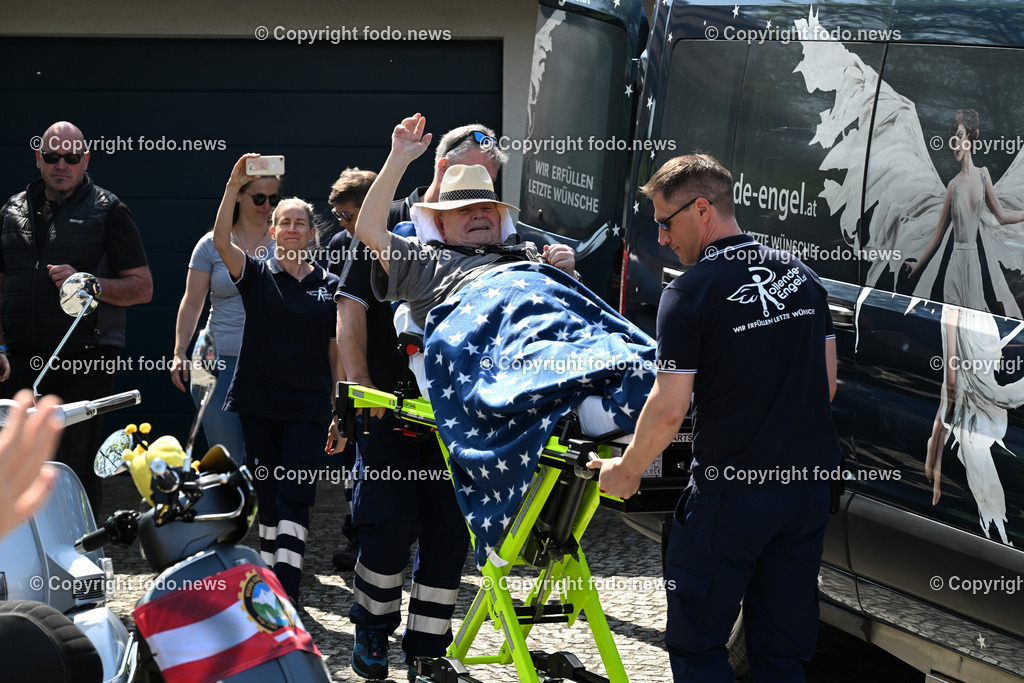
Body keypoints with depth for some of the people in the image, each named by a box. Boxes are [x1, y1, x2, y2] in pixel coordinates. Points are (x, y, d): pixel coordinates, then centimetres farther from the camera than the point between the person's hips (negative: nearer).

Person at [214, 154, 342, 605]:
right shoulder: (257, 276, 5)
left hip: (307, 407, -1)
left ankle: (287, 600, -15)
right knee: (268, 499, 7)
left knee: (294, 499, -9)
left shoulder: (330, 286, 7)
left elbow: (336, 353, 8)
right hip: (258, 403, 1)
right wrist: (234, 185, -25)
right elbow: (221, 241, -14)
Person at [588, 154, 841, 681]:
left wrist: (625, 471, 0)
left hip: (731, 494, -6)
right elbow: (826, 384, 12)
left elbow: (669, 409, -16)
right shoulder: (801, 275, 6)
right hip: (809, 484, 6)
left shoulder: (689, 295, -14)